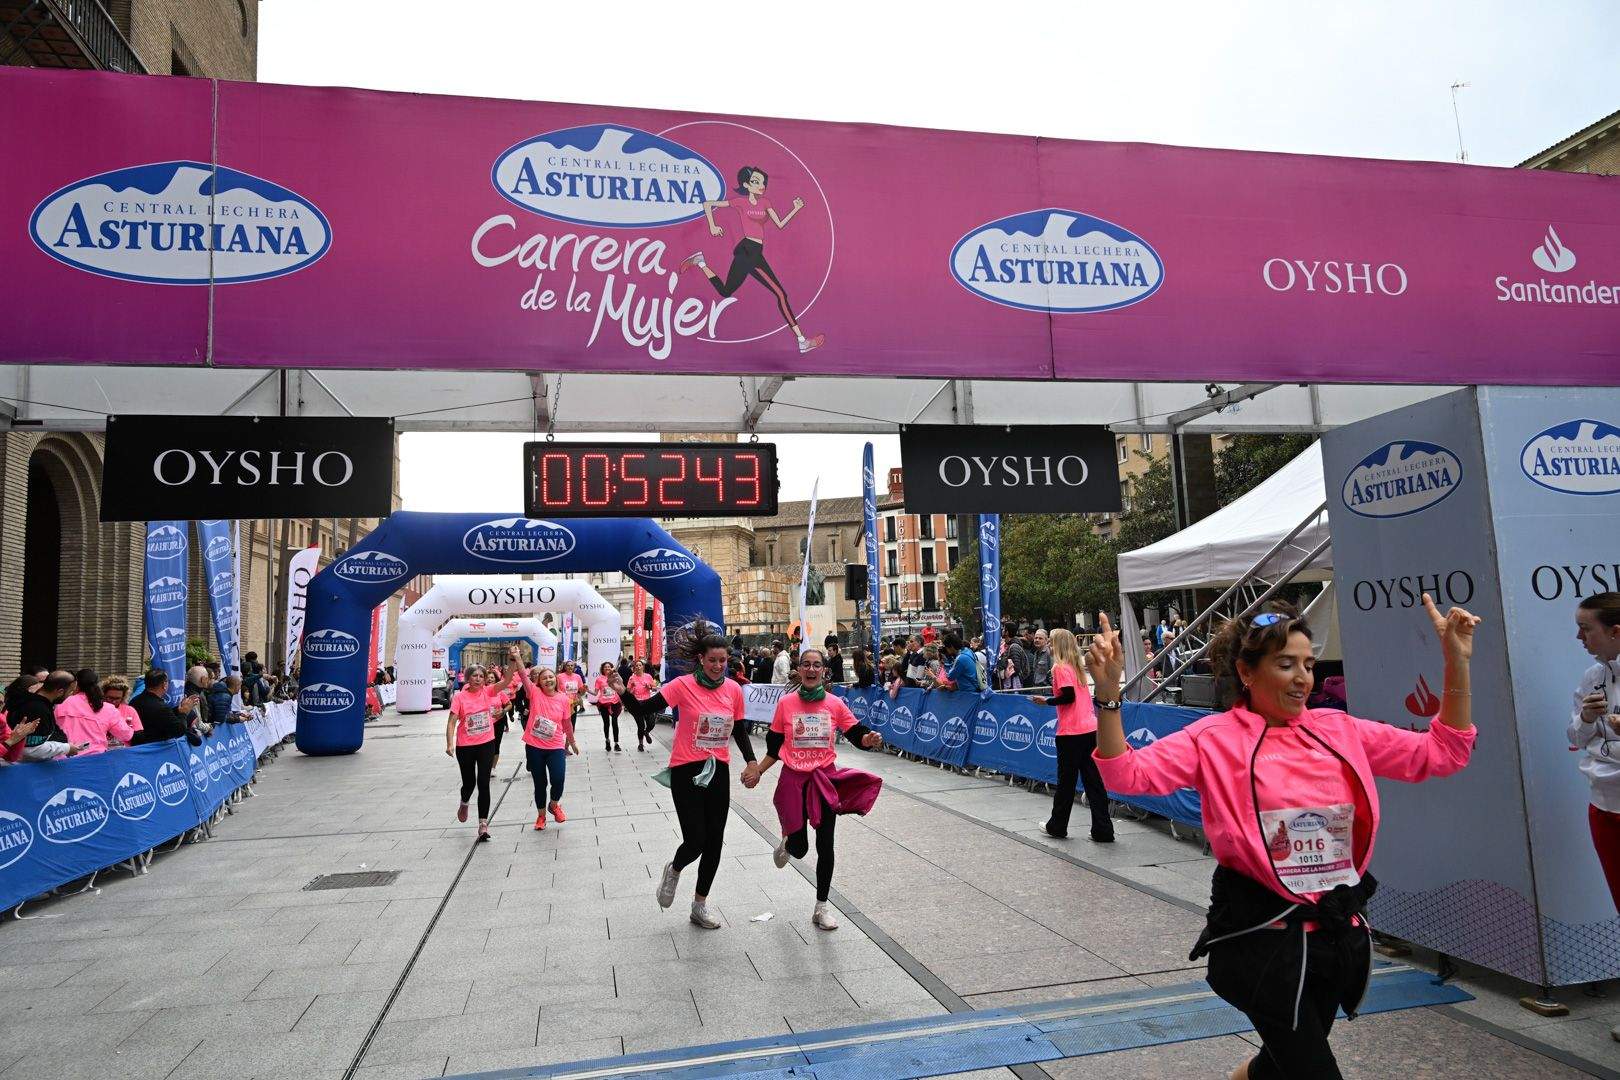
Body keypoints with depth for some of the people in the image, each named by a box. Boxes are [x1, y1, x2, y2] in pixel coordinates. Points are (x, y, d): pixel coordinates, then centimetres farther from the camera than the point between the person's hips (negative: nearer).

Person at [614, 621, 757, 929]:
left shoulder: (733, 689, -1)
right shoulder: (683, 685, -13)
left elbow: (739, 731, 9)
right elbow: (642, 709, -15)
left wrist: (752, 761, -4)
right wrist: (622, 692, -33)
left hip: (718, 771, 4)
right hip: (686, 771, -4)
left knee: (715, 840, 10)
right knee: (695, 841, -7)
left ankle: (700, 904, 30)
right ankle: (674, 869, 31)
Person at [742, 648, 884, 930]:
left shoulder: (835, 704, -3)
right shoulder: (786, 703, -5)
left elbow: (857, 735, -4)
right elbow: (774, 746, 4)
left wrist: (871, 739, -26)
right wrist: (757, 771, -2)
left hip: (825, 778, 1)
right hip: (794, 779, -1)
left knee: (825, 846, 4)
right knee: (799, 848, 3)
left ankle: (822, 907, 20)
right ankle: (787, 843, 43)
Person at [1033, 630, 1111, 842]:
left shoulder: (1060, 668, -9)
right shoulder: (1077, 666, 14)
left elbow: (1068, 696, -16)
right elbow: (1078, 694, 14)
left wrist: (1046, 701, -5)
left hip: (1071, 732, -7)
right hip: (1091, 729, 7)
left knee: (1066, 780, 6)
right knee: (1093, 780, 7)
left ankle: (1057, 827, 19)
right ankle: (1102, 830, 6)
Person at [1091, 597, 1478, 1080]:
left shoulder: (1340, 730, 5)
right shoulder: (1213, 738, -8)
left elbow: (1443, 752, 8)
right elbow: (1126, 774, -15)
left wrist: (1456, 663, -1)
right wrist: (1109, 694, -28)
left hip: (1339, 930, 5)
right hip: (1261, 935, -5)